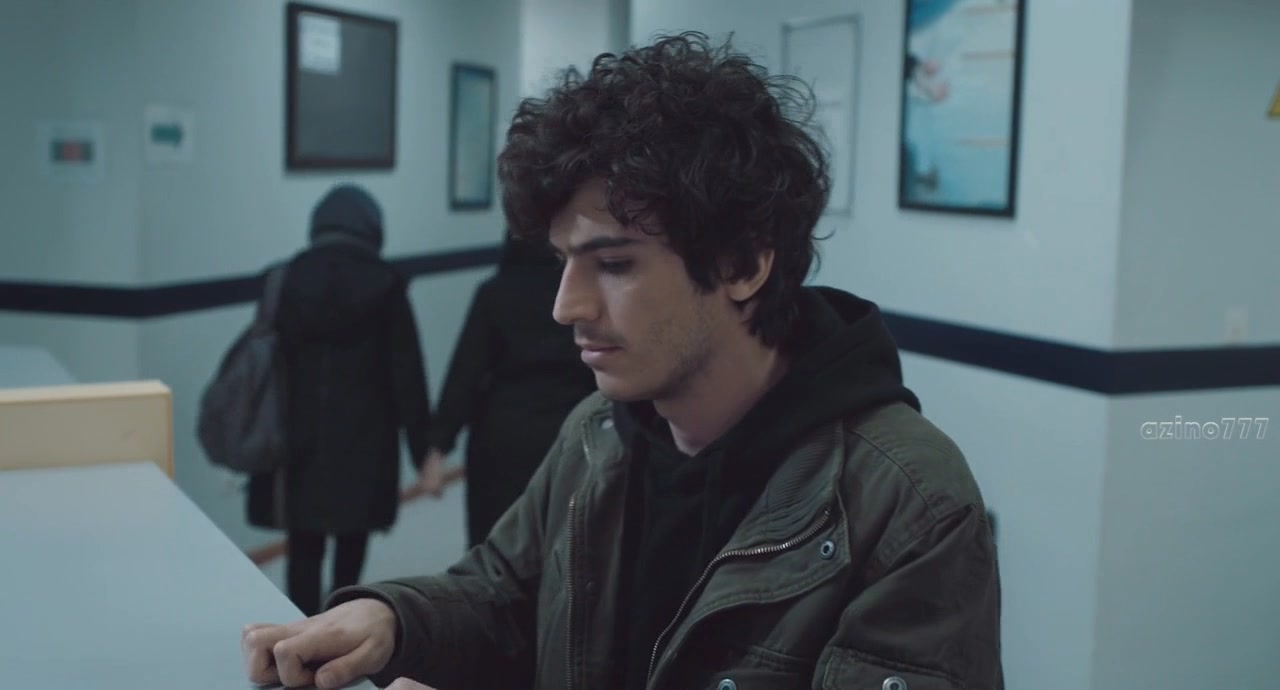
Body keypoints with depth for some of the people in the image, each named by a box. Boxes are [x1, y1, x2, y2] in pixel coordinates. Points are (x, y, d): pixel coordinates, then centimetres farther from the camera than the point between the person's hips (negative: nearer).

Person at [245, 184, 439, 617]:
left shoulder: (286, 280, -2)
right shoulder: (384, 284, -6)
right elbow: (406, 371, -8)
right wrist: (423, 446, -5)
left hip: (299, 436, 0)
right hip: (363, 434, 0)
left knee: (304, 545, 5)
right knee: (352, 534, 21)